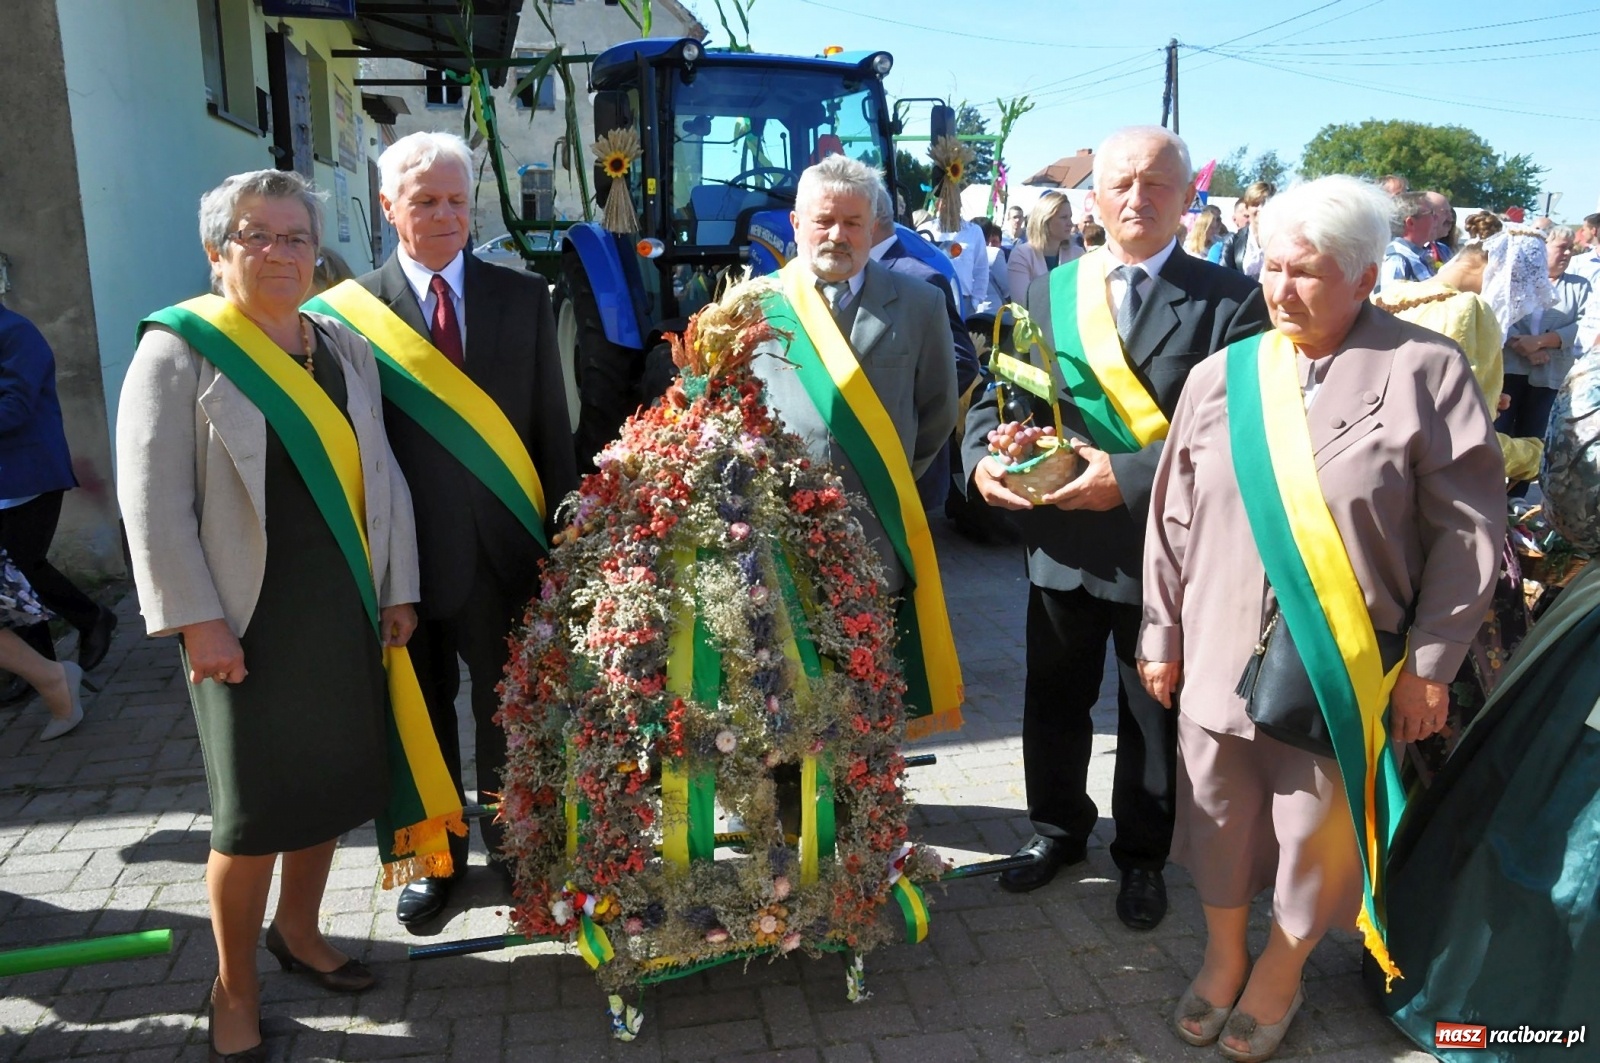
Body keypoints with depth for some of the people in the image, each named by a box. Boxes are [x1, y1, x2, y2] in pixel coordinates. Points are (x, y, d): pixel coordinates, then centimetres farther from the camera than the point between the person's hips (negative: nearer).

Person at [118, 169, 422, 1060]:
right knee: (254, 810, 4)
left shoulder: (346, 347, 8)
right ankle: (235, 990, 25)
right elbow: (154, 502, -10)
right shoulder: (180, 349, -6)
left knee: (333, 784, 14)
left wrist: (398, 589, 5)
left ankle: (298, 931, 38)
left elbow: (381, 475, 9)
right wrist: (197, 621, -14)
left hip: (347, 614, 5)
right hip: (249, 623, -4)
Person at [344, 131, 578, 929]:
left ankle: (513, 849, 35)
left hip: (505, 543, 1)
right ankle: (436, 856, 35)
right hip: (408, 549, -1)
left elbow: (552, 426, 3)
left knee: (509, 713, 14)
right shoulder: (353, 309, -3)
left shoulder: (523, 297, 2)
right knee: (424, 714, 15)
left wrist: (561, 536, 0)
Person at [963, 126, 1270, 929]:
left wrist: (1128, 478, -24)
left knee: (1153, 715, 14)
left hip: (1165, 546, -3)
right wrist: (983, 457, -16)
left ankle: (1143, 856, 37)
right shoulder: (1047, 290, 5)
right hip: (1062, 540, 3)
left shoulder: (1230, 300, -7)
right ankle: (1057, 828, 42)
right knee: (1054, 700, 18)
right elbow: (998, 395, 5)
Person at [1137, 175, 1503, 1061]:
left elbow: (1467, 530, -6)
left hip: (1342, 670, -2)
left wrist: (1430, 663, -7)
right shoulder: (1220, 376, 0)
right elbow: (1173, 517, 5)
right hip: (1221, 656, 3)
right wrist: (1161, 636, 5)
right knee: (1218, 821, 15)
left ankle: (1280, 972, 39)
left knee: (1316, 833, 13)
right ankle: (1222, 958, 40)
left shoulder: (1423, 371, -9)